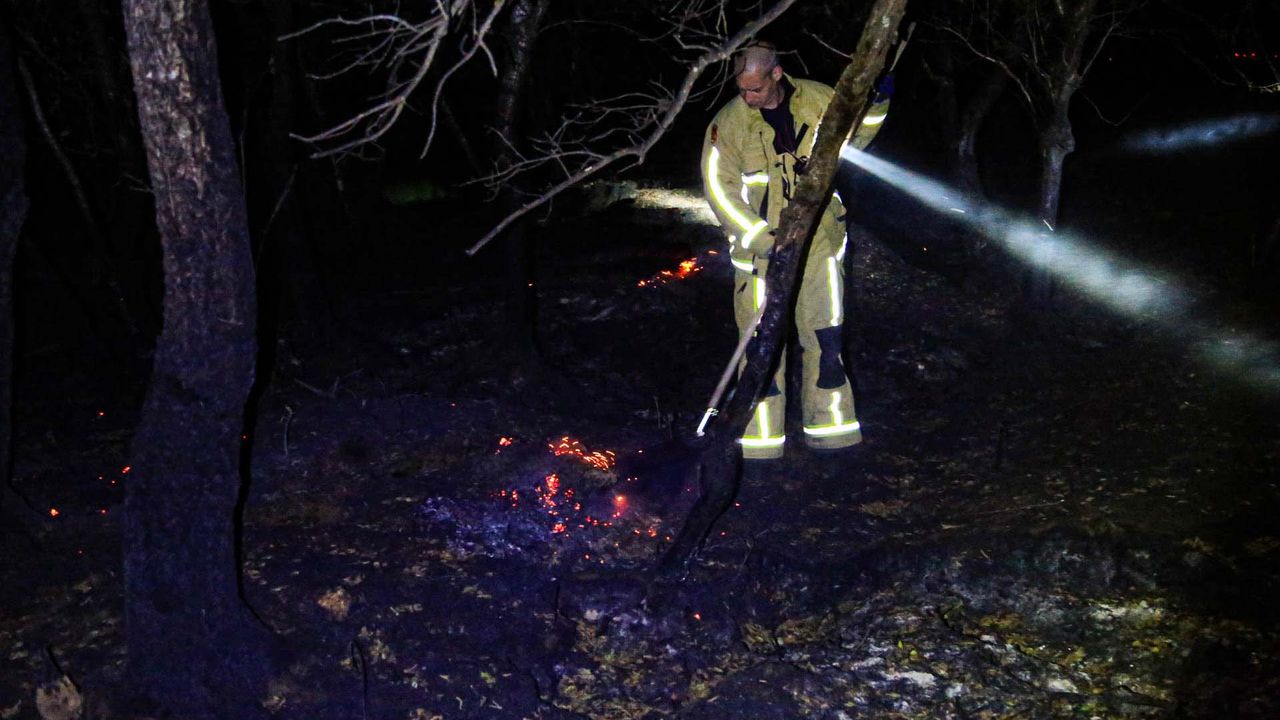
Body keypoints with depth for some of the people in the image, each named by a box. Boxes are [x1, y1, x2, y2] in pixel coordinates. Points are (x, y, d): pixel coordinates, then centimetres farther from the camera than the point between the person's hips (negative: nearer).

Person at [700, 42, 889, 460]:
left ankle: (828, 427, 19)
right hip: (759, 248, -2)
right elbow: (719, 189, -11)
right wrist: (762, 238, -19)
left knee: (825, 335, 7)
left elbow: (852, 136, 19)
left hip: (818, 240, 3)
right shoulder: (728, 122, -8)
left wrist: (876, 105, 0)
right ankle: (760, 440, 8)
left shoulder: (818, 100, 0)